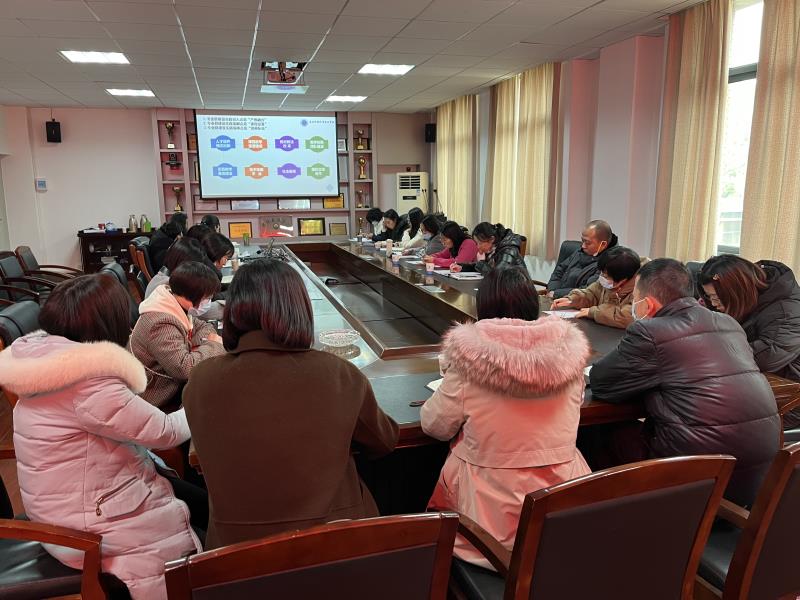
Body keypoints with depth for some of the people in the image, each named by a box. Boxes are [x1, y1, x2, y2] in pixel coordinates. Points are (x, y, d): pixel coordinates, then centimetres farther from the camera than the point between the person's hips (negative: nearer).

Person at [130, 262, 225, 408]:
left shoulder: (171, 305, -2)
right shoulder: (161, 325, -28)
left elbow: (199, 326, 13)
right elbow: (184, 368, -36)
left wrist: (210, 336, -10)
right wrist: (212, 345, -21)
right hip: (163, 395, -9)